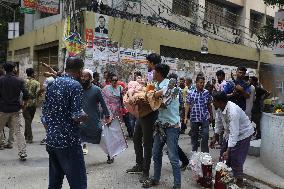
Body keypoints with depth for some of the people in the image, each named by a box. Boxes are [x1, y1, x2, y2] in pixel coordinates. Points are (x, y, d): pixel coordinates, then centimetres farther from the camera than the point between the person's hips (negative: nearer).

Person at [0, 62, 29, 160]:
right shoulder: (20, 81, -4)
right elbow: (26, 94, -9)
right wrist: (24, 101, 12)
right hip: (16, 109, 0)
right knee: (19, 131, -1)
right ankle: (22, 153, -4)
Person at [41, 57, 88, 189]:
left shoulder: (52, 84, 9)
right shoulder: (75, 85, -13)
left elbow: (44, 114, 12)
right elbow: (77, 116, -20)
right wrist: (84, 116, 1)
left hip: (51, 141, 8)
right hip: (68, 142, -8)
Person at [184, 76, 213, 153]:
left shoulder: (207, 93, 2)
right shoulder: (191, 93, -2)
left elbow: (209, 105, 11)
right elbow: (187, 105, 0)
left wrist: (211, 115, 15)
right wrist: (186, 117, -3)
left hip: (205, 118, 0)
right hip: (194, 118, 0)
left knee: (205, 135, -6)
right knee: (194, 136, 12)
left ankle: (205, 152, 9)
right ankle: (194, 151, 29)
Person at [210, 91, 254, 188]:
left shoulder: (233, 112, -37)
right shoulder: (220, 108, -13)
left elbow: (234, 134, -39)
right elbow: (219, 123, 3)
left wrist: (228, 151, -41)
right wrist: (215, 138, 7)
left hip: (242, 133, -8)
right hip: (230, 132, 8)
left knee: (235, 158, -7)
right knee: (223, 155, 13)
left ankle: (239, 181, 13)